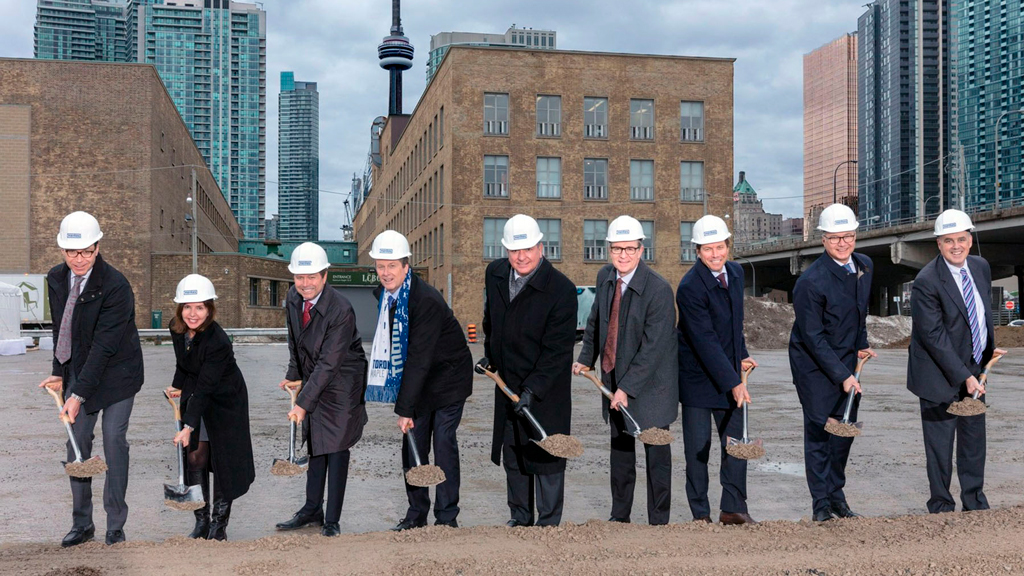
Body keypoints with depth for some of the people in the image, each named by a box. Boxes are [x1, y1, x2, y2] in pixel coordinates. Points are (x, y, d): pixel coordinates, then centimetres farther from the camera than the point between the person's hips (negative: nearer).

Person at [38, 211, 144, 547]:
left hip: (116, 373, -6)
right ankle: (82, 525, 18)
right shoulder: (56, 280, -1)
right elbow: (60, 329, 12)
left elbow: (104, 346, -25)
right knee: (77, 445, 6)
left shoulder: (115, 286, -23)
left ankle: (115, 527, 4)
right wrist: (59, 372, 5)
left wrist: (79, 394, -27)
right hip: (80, 371, 6)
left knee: (114, 444, -6)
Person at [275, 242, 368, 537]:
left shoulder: (341, 310, -28)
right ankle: (312, 510, 25)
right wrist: (294, 374, 9)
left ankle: (332, 519, 6)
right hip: (313, 378, 7)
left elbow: (329, 363, -30)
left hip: (342, 382, -7)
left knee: (336, 447, -3)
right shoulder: (293, 298, -6)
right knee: (314, 443, 13)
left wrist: (303, 403, -32)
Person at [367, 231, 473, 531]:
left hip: (448, 376, -7)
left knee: (444, 444, -7)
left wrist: (404, 408, -28)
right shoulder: (383, 293, -3)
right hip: (418, 378, 7)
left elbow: (419, 359, -29)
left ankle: (447, 517, 3)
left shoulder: (427, 300, -28)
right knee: (413, 444, 4)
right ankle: (416, 513, 15)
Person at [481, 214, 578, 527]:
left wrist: (533, 389, -26)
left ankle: (548, 524, 17)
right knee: (512, 453, 16)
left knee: (545, 454, 2)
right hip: (507, 383, 6)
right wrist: (490, 354, 18)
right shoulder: (494, 273, 0)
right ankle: (520, 518, 32)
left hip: (546, 388, -6)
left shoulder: (562, 289, -20)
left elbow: (557, 349, -21)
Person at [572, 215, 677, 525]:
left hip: (649, 382, -6)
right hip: (614, 375, 6)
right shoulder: (605, 277, 0)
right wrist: (586, 359, 13)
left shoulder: (659, 289, -21)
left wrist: (627, 387, -22)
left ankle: (658, 521, 15)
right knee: (620, 449, 17)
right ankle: (620, 516, 30)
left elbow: (653, 347, -22)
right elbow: (596, 321, 17)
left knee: (657, 453, 4)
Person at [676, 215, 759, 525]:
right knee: (698, 448, 1)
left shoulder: (736, 272, 3)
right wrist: (734, 383, -25)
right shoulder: (690, 287, -21)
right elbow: (705, 342, -24)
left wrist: (742, 355, 11)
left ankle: (733, 509, 19)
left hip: (729, 372, 6)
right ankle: (701, 514, 13)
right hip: (698, 376, -6)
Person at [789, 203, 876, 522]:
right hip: (814, 364, -6)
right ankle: (821, 504, 9)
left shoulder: (864, 265, 1)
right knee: (819, 431, -1)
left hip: (847, 359, 7)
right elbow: (813, 337, -19)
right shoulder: (811, 281, -22)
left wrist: (862, 343, 16)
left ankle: (836, 494, 25)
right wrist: (842, 375, -20)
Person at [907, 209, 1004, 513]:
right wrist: (964, 377, -22)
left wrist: (990, 346, 17)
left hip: (974, 367, 7)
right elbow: (934, 336, -21)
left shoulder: (981, 267, 2)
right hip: (940, 373, -7)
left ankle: (975, 503, 31)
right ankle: (941, 507, 18)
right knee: (940, 443, 3)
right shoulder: (926, 282, -21)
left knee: (974, 437, 16)